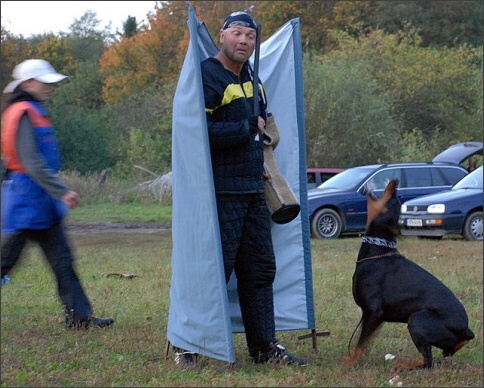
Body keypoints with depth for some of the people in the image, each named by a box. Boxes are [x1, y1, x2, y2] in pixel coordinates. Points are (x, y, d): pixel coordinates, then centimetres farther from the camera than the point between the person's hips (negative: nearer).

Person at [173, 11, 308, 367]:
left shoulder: (251, 78, 16)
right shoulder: (207, 77, -10)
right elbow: (199, 131, -22)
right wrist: (248, 128, -17)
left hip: (253, 191, 9)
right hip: (221, 192, -9)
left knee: (261, 269, 11)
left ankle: (265, 346, 18)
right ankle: (186, 347, 3)